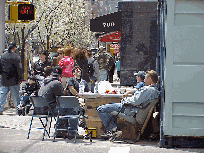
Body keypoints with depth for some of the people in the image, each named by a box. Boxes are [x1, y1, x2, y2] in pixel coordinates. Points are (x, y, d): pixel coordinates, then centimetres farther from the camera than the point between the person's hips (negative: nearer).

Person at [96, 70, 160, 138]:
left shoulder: (147, 89, -26)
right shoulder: (156, 91, 4)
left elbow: (135, 102, -29)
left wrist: (125, 100, -10)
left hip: (129, 110, -11)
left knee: (100, 109, -7)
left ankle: (112, 128, 0)